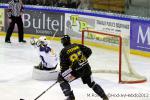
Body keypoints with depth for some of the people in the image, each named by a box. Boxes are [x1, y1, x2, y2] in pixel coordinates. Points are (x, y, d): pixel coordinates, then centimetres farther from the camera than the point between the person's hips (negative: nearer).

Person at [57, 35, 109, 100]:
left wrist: (62, 73, 8)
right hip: (86, 68, 5)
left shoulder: (63, 52, -3)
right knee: (91, 82, 26)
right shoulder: (77, 45, 10)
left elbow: (63, 65, -6)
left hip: (76, 70, -5)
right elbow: (89, 51, 12)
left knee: (61, 79, 10)